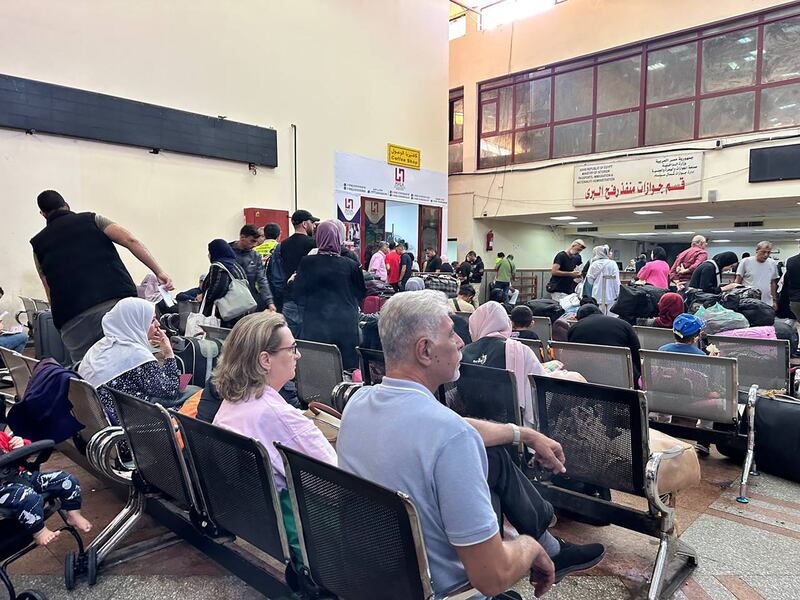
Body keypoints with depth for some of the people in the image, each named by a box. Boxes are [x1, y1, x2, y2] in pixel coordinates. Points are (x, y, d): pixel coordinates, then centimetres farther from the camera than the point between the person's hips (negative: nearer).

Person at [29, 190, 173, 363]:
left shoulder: (38, 244, 20)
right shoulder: (92, 219, 16)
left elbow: (51, 294, 16)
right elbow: (131, 241, -1)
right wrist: (159, 272, -3)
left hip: (74, 319, 1)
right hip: (120, 301, -1)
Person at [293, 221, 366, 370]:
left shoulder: (306, 263, -5)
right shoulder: (351, 265, -4)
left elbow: (298, 295, 1)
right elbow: (361, 295, 7)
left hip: (316, 325, 0)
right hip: (346, 326, 0)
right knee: (347, 369, 7)